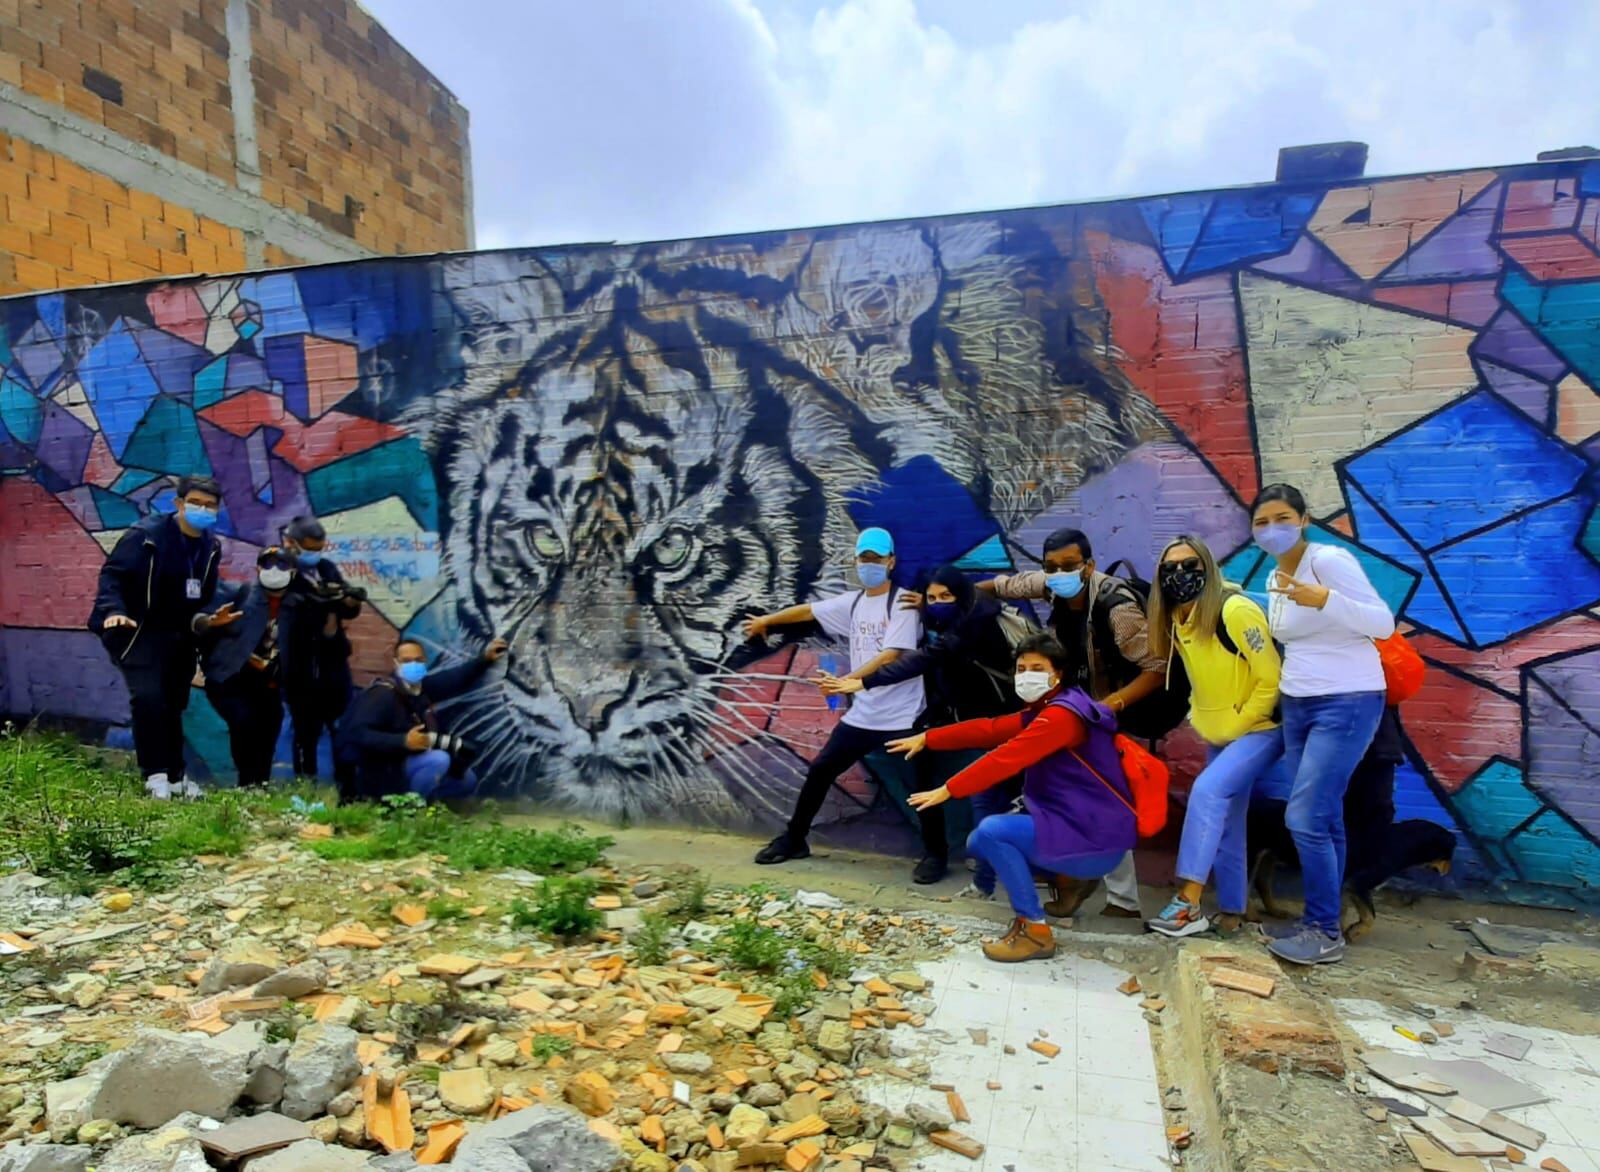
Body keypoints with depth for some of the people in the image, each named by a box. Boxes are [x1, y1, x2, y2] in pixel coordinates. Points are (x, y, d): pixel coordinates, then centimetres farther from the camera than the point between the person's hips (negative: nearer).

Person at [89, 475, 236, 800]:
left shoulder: (211, 547, 5)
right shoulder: (146, 534, -14)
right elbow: (112, 573, -18)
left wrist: (208, 620, -3)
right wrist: (114, 610, -33)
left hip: (178, 636, 6)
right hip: (137, 632, -6)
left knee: (174, 704, 11)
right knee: (148, 697, -20)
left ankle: (175, 776, 21)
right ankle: (155, 775, -9)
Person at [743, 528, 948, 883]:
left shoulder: (903, 602, -10)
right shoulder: (852, 603, 9)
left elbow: (892, 655, -21)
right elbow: (807, 610, 21)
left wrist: (847, 680, -30)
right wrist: (766, 620, 32)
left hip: (902, 716, -6)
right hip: (862, 714, 6)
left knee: (920, 784, -2)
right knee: (819, 771, 10)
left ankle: (935, 854, 16)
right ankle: (793, 839, 24)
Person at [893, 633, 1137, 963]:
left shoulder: (1063, 714, -19)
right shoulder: (1043, 712, 13)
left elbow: (1006, 758, -26)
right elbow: (989, 729, 10)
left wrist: (948, 790, -25)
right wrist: (926, 738, 6)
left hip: (1095, 839, -10)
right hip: (1077, 828, 10)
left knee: (991, 831, -22)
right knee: (979, 844, 10)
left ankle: (1035, 931, -11)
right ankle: (1068, 879, 16)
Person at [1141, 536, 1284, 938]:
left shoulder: (1236, 611, -22)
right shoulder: (1176, 620, 1)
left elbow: (1271, 679, -21)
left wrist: (1235, 724, -15)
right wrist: (1201, 719, 7)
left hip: (1260, 729, -8)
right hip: (1218, 736, 8)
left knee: (1207, 791, -24)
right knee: (1225, 826, 10)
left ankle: (1188, 905, -22)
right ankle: (1232, 912, 22)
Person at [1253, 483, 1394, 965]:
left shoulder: (1330, 560, -13)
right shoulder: (1276, 578, 11)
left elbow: (1384, 623, -19)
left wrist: (1324, 599, -33)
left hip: (1347, 704, -8)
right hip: (1297, 706, 8)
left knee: (1305, 818, -10)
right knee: (1323, 821, 11)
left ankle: (1326, 934, 3)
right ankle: (1323, 923, 19)